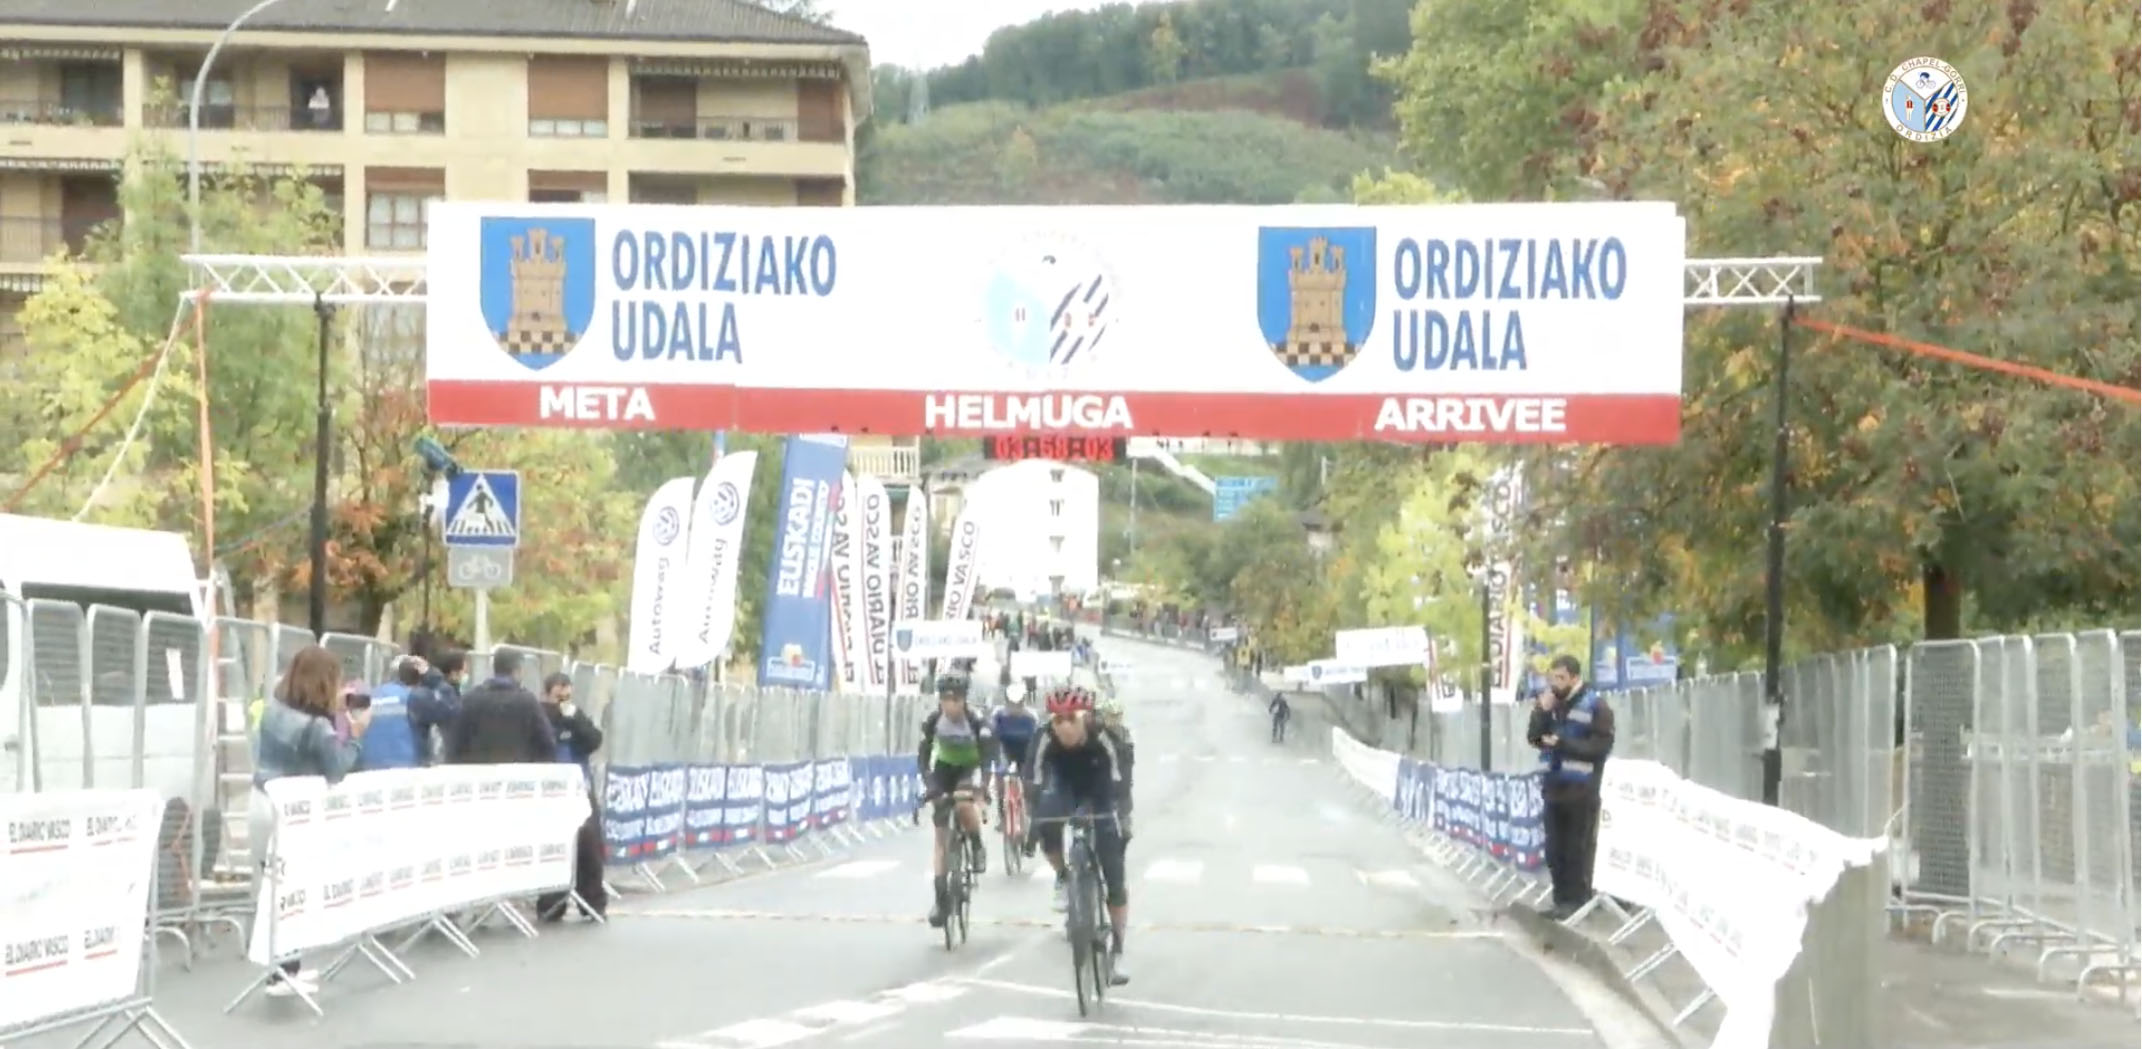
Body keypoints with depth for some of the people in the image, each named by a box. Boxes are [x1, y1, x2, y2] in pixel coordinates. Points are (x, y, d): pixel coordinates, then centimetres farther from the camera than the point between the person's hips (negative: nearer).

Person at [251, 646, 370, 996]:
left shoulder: (273, 710, 3)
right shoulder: (319, 727, -20)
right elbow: (335, 772, -9)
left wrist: (335, 713, 13)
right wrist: (354, 734, -3)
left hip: (262, 804, 8)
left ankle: (285, 966, 20)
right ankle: (283, 974, 1)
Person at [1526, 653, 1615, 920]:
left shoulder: (1595, 706, -6)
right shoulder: (1550, 703, 14)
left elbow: (1602, 746, -13)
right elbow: (1533, 738, 9)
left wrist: (1563, 744, -16)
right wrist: (1542, 711, -7)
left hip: (1581, 791, -6)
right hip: (1553, 787, 6)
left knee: (1578, 849, -4)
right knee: (1555, 849, 9)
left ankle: (1578, 900, 1)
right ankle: (1562, 898, 16)